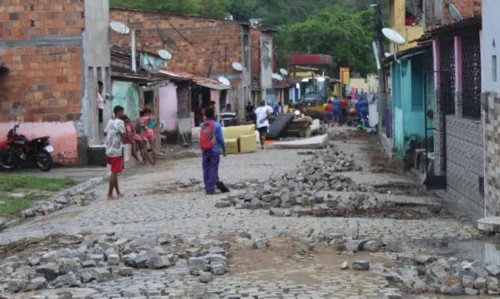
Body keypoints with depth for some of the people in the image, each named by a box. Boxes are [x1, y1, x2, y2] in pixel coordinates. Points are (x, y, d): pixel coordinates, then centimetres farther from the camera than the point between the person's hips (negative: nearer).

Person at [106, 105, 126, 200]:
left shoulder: (111, 122, 14)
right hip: (116, 152, -9)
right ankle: (110, 195, -5)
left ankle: (118, 193, 23)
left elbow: (107, 136, 15)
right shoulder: (120, 122, -11)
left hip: (109, 151, 9)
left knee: (114, 173, 15)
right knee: (114, 173, -5)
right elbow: (123, 137, -13)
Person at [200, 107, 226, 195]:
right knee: (213, 169, -1)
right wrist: (224, 149, 2)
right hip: (214, 151, -4)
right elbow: (220, 139, -7)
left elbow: (202, 138, 6)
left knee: (206, 169, 11)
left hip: (204, 151, 4)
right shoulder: (217, 125, -9)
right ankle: (211, 188, -4)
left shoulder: (202, 125, 3)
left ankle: (208, 187, 17)